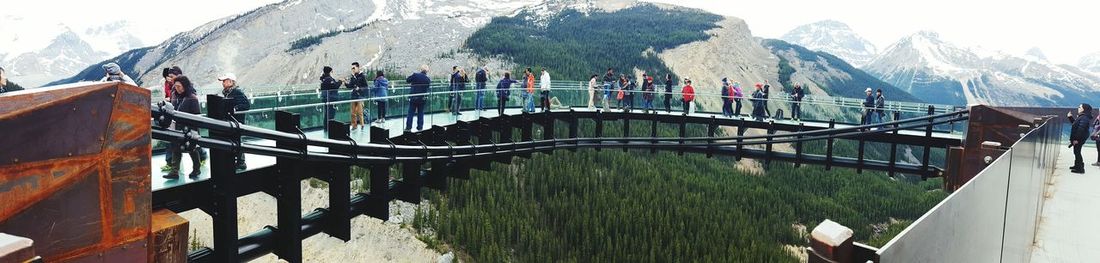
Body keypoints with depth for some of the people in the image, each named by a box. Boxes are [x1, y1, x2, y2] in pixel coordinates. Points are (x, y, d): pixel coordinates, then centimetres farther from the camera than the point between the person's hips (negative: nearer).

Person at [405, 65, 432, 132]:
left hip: (413, 97, -1)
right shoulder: (428, 79, -5)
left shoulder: (415, 75, -10)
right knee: (420, 113, 12)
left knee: (410, 113, 4)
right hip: (422, 98, 1)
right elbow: (428, 88, 5)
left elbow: (407, 80, -1)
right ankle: (420, 127, 13)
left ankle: (408, 127, 4)